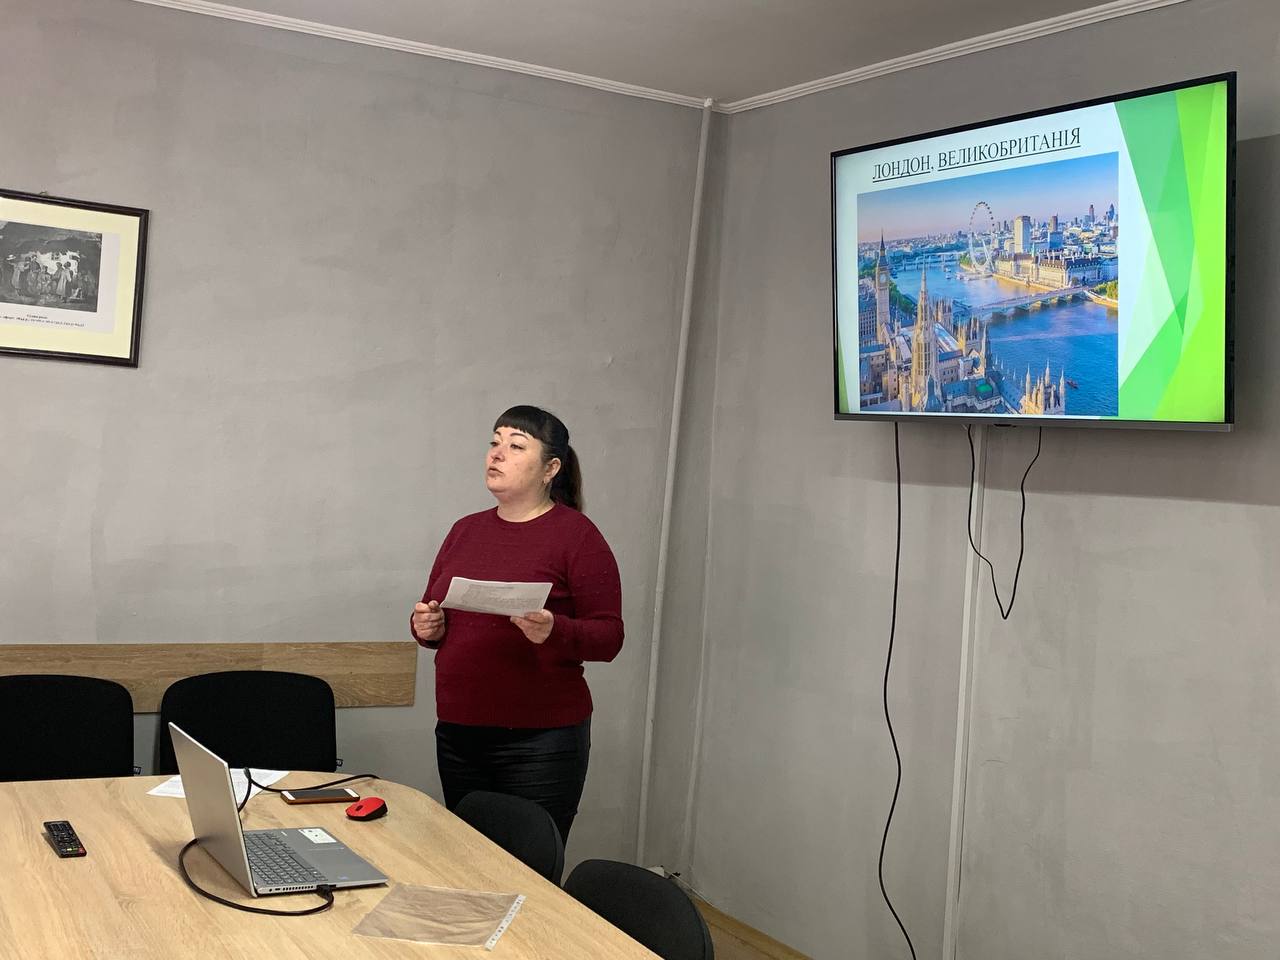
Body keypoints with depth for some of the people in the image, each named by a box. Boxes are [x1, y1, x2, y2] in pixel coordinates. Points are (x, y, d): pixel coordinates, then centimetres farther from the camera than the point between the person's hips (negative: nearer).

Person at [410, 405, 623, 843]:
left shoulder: (576, 535, -5)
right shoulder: (465, 531, 12)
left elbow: (609, 636, -8)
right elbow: (432, 616, 19)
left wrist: (554, 631, -26)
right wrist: (427, 627, -3)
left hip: (539, 741, -5)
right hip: (457, 736, 6)